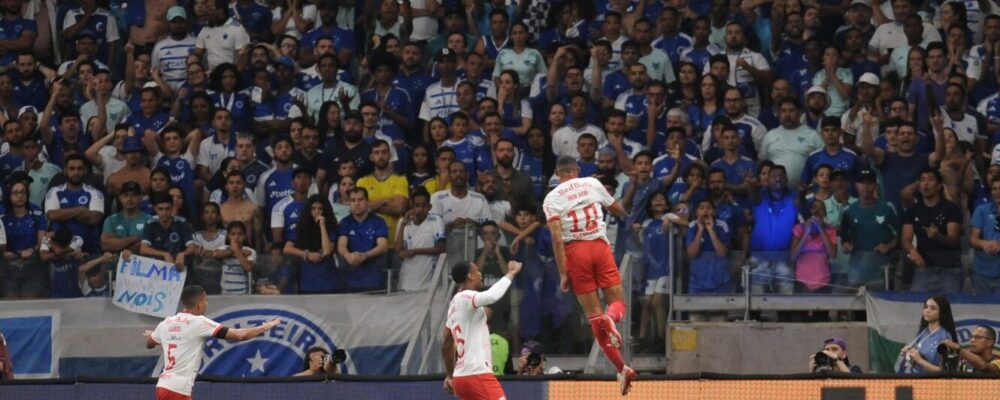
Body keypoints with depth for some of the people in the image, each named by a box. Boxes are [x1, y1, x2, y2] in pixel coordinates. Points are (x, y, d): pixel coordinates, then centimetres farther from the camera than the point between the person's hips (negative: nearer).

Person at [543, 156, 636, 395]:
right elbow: (619, 211, 21)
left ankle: (621, 368, -3)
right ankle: (611, 318, -30)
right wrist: (619, 213, 45)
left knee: (594, 315, 4)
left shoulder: (552, 199, 0)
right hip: (600, 246, 1)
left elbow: (557, 238, -9)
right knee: (617, 303, 9)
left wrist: (563, 273, -7)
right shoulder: (592, 184, 7)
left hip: (575, 251, -1)